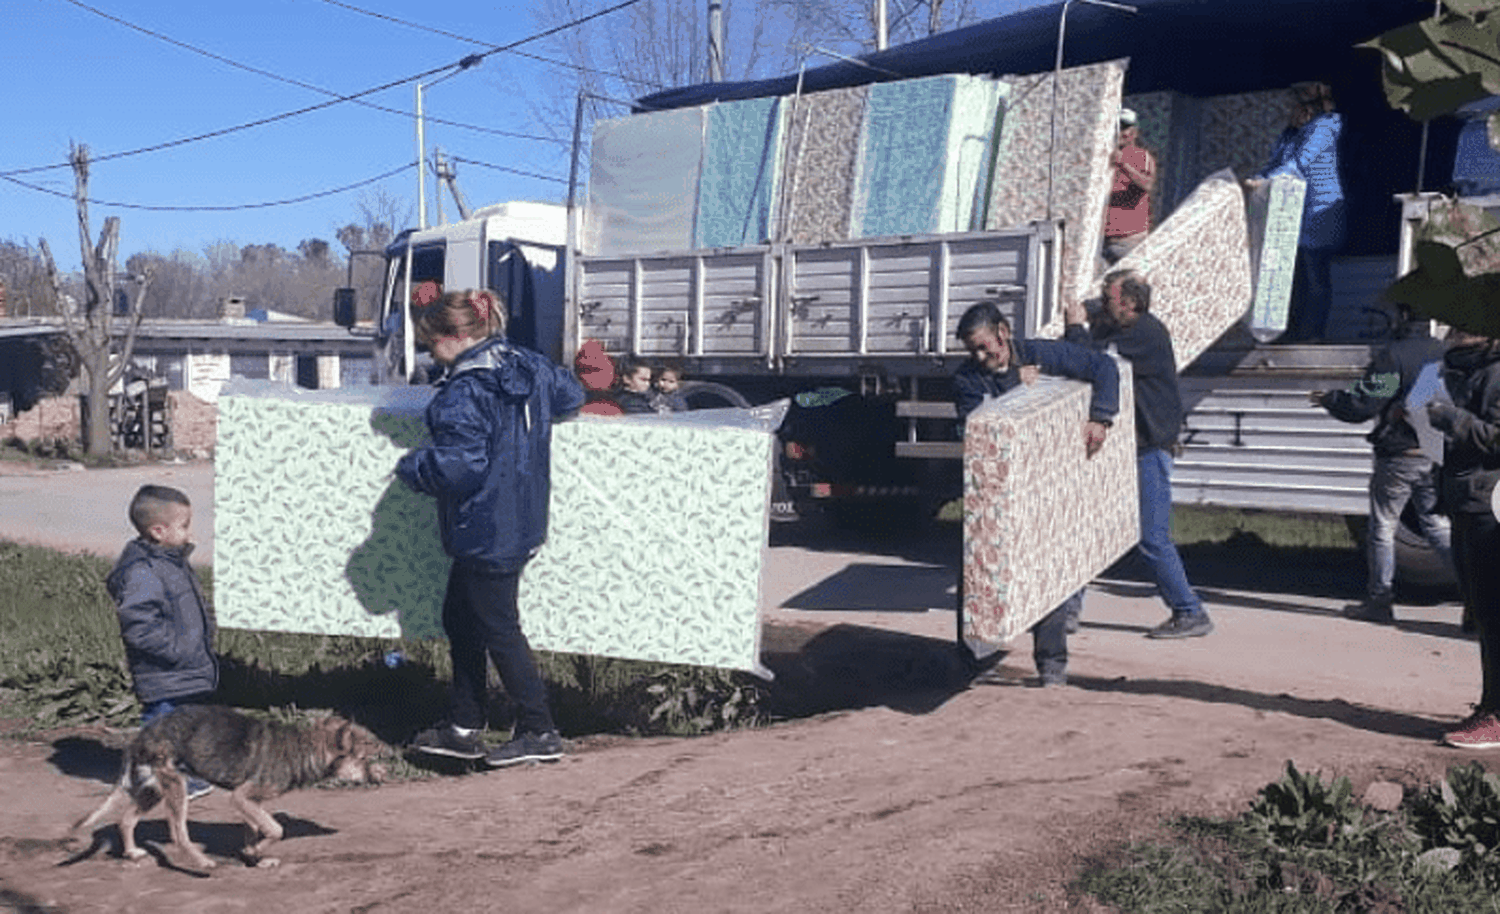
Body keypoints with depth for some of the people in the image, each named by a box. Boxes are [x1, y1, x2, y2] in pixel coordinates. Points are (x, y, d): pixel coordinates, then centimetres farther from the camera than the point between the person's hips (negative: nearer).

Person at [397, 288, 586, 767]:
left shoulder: (463, 393, -22)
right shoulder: (529, 366, 5)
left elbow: (459, 466, -26)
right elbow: (571, 393, 21)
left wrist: (412, 466, -7)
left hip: (486, 533, -10)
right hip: (520, 523, 10)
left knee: (498, 629, 2)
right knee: (460, 619, 18)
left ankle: (539, 732, 11)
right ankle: (463, 728, 26)